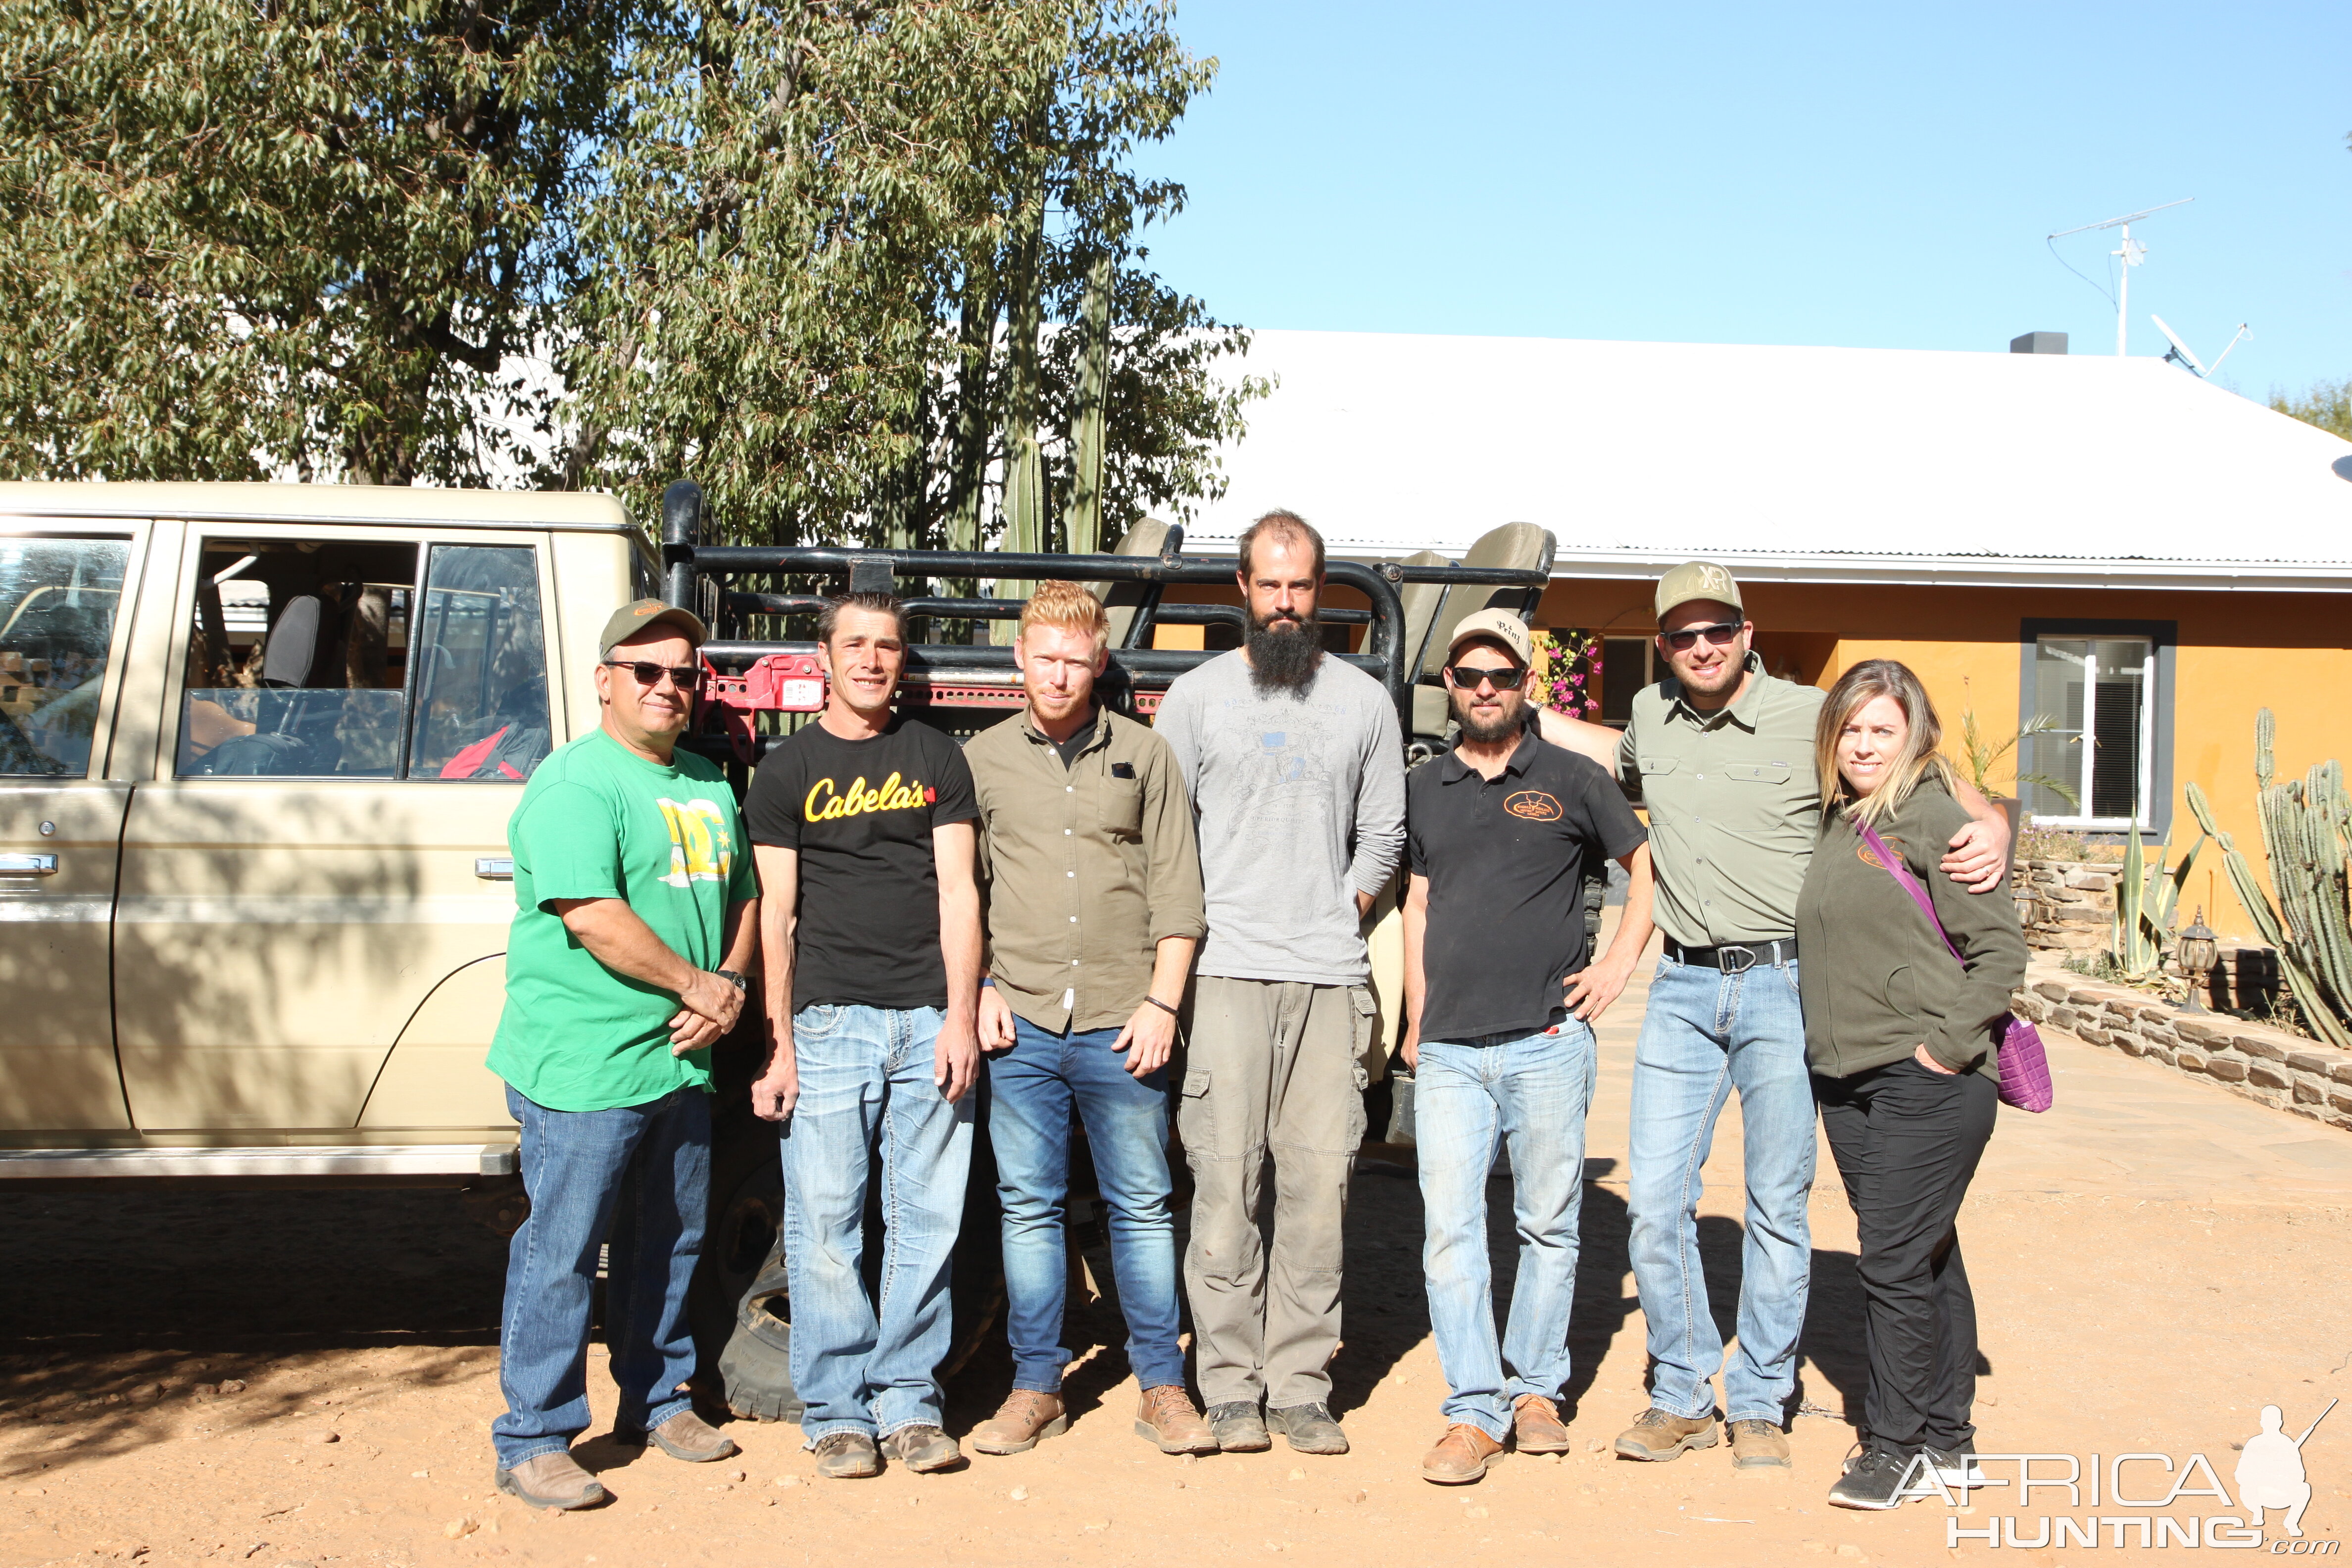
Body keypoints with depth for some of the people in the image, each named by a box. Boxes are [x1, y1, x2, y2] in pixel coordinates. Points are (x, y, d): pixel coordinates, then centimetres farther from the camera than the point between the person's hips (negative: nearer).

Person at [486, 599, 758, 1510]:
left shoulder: (708, 785, 15)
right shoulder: (574, 783, -11)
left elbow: (742, 897, 19)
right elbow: (594, 919, -20)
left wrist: (730, 989, 1)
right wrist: (697, 983, -14)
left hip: (682, 1060, 8)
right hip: (584, 1066, -8)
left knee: (670, 1244, 17)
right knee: (561, 1254, -1)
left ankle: (656, 1402, 32)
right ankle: (532, 1444, 9)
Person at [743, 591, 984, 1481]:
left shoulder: (936, 759, 12)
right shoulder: (786, 773, 9)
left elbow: (958, 894, 6)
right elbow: (777, 916, 5)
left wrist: (961, 1018, -4)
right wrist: (779, 1046, -2)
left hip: (929, 1023, 1)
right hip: (828, 1024, -1)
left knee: (927, 1221, 4)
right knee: (824, 1224, 0)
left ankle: (909, 1399, 15)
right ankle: (836, 1410, 11)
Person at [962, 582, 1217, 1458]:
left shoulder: (1144, 756, 7)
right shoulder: (983, 759, 9)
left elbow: (1177, 892, 5)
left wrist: (1162, 1002, -3)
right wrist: (978, 989, 0)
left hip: (1121, 1024, -1)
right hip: (1021, 1024, 1)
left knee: (1141, 1205, 5)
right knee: (1028, 1206, 7)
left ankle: (1162, 1386, 17)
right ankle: (1036, 1386, 19)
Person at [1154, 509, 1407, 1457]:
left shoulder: (1365, 702, 13)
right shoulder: (1194, 698, 8)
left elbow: (1383, 834, 17)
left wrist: (1345, 913, 5)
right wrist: (1189, 938, 0)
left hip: (1331, 977, 2)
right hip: (1225, 970, -2)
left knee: (1319, 1185, 1)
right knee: (1226, 1183, -3)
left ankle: (1302, 1387, 10)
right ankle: (1231, 1387, 6)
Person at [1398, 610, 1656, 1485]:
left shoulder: (1572, 780, 5)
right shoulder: (1424, 789, 13)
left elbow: (1647, 865, 13)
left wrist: (1621, 960, 2)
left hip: (1548, 1042, -2)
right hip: (1449, 1052, 2)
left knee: (1548, 1224, 7)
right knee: (1450, 1228, -4)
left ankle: (1535, 1388, 22)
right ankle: (1474, 1412, 3)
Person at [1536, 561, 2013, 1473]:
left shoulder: (1811, 719, -6)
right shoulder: (1652, 717, 8)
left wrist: (1991, 823, -20)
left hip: (1782, 986, -3)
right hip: (1683, 989, 4)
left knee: (1778, 1205, 4)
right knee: (1654, 1199, 2)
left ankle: (1760, 1407, 19)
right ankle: (1682, 1398, 18)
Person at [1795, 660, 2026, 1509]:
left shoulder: (1932, 819, -10)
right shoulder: (1835, 821, 12)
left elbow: (2002, 949, -12)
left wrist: (1948, 1044, -15)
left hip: (1928, 1082, -7)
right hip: (1846, 1080, 7)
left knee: (1896, 1263, -4)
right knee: (1926, 1259, 15)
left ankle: (1894, 1442, 10)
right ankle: (1947, 1438, 24)